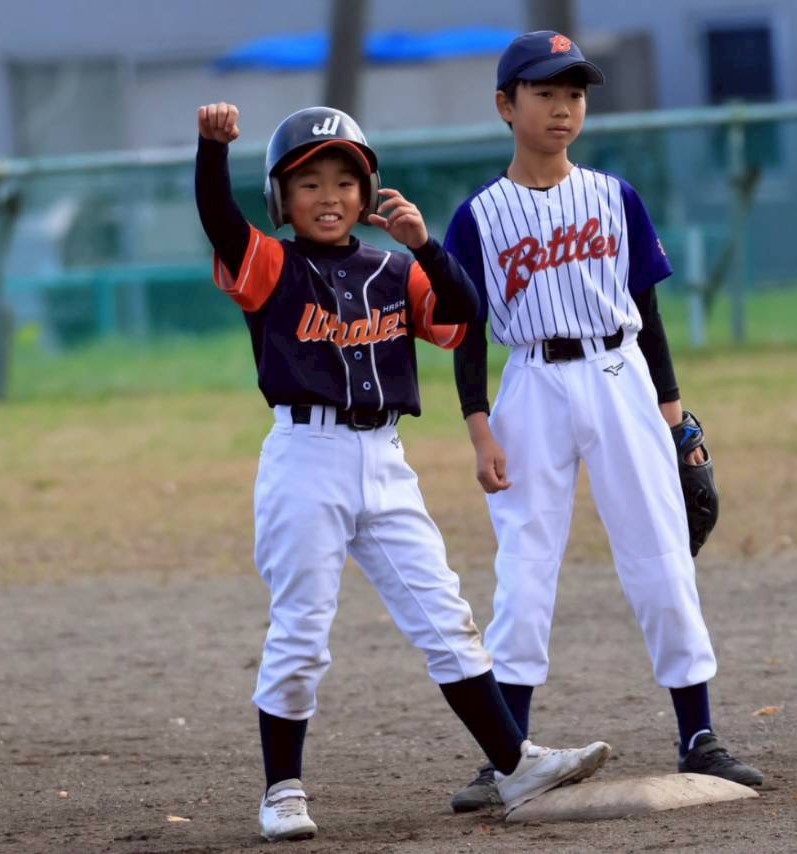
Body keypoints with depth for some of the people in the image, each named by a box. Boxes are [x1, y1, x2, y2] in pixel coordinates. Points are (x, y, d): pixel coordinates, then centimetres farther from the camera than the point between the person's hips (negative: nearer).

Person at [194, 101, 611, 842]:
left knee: (445, 620, 4)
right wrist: (213, 146, -35)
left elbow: (462, 312, -1)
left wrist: (423, 244, -14)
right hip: (306, 459, -4)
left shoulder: (395, 273, 12)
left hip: (384, 463, 4)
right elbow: (217, 218, -18)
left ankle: (514, 765, 6)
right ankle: (282, 793, 11)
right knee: (298, 635, 0)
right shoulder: (272, 268, 0)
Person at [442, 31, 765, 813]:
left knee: (662, 565, 1)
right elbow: (469, 334, 2)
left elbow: (646, 310, 10)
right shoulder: (481, 217, 1)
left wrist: (671, 408, 5)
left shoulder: (614, 198, 7)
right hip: (533, 390, -1)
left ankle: (698, 742, 8)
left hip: (621, 381, 1)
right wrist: (480, 429, -7)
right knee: (522, 578, -3)